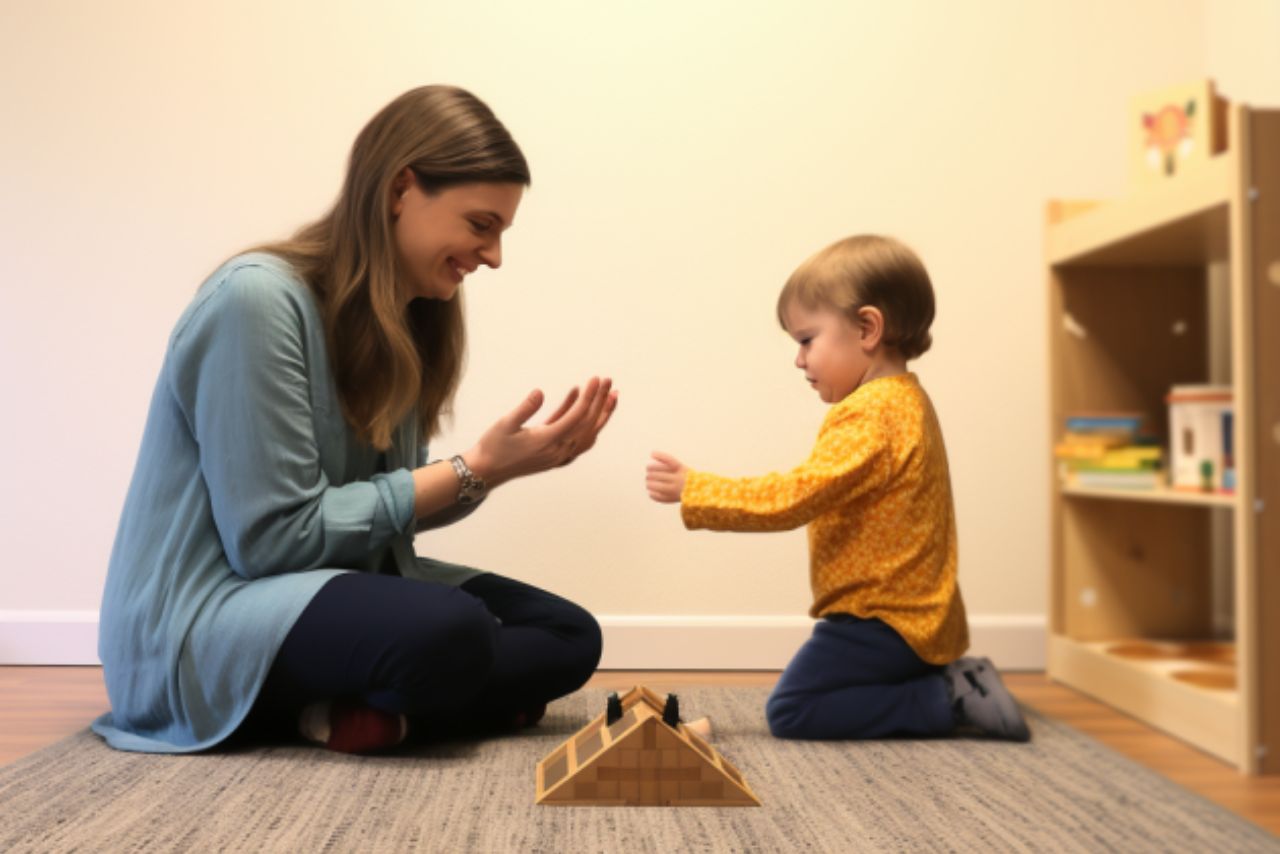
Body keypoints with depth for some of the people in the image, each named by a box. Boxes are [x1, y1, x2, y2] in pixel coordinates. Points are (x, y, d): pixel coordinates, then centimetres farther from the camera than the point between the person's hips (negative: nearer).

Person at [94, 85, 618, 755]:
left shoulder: (401, 319, 7)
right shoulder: (258, 299, -19)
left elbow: (385, 510, 6)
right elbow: (273, 538, -21)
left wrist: (501, 465, -10)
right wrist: (474, 470, -19)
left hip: (333, 581, 9)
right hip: (204, 613, -9)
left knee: (568, 637, -1)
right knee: (449, 634, -35)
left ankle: (348, 709, -11)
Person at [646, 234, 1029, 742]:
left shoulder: (871, 415, -20)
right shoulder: (903, 402, 13)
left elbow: (794, 498, -24)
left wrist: (693, 490, -19)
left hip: (886, 623, -10)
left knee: (790, 713, -7)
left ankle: (946, 700, -7)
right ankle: (951, 684, 10)